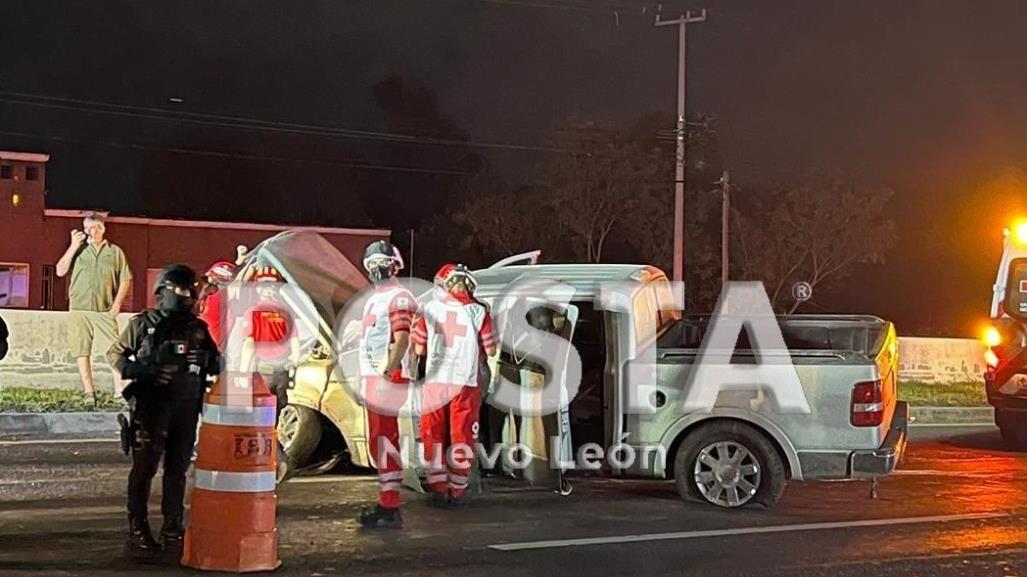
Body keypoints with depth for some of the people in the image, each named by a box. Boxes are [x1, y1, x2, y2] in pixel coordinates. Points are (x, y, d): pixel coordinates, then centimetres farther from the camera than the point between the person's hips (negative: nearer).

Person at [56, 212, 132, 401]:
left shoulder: (115, 252, 7)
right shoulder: (79, 249, 8)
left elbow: (125, 280, 9)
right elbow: (60, 271, 0)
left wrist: (117, 303, -2)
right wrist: (73, 246, -5)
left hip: (104, 311, -1)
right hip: (79, 309, 1)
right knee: (81, 352, 3)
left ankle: (119, 391, -9)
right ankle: (89, 392, 11)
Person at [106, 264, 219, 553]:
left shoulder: (197, 328, 12)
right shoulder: (143, 324, 0)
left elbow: (213, 363, 19)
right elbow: (114, 354, 3)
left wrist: (226, 364, -5)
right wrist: (139, 371, -14)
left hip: (186, 407, 5)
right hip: (151, 407, -4)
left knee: (178, 469, 10)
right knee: (145, 467, -5)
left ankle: (172, 528, 19)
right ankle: (137, 529, 0)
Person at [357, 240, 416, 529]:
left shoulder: (399, 297, -9)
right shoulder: (374, 298, 22)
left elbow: (402, 339, -19)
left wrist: (388, 371, -26)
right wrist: (366, 376, 19)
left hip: (388, 378, -10)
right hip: (371, 376, 10)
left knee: (384, 441, -12)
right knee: (381, 441, 13)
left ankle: (390, 508, -11)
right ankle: (388, 502, 19)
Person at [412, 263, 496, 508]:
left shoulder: (431, 308, 0)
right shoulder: (478, 312, -4)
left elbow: (418, 349, 4)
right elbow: (490, 351, -2)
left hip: (435, 380, 1)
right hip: (466, 383, -1)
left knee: (434, 435, 12)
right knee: (461, 437, 9)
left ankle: (439, 489, 11)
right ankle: (457, 491, 11)